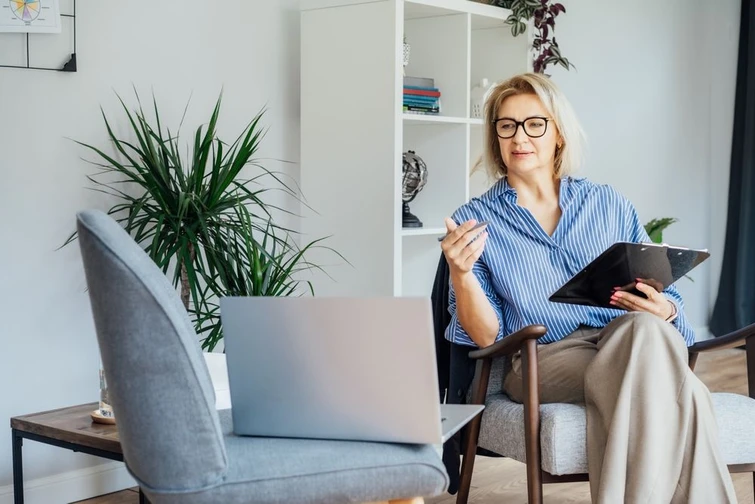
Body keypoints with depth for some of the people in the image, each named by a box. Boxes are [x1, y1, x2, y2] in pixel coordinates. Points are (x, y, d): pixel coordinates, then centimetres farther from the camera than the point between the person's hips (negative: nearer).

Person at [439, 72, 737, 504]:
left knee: (647, 330, -36)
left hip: (628, 340, 3)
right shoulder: (475, 222, 9)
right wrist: (461, 274, -16)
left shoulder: (608, 204, 17)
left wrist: (663, 310, -10)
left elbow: (665, 300, 15)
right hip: (542, 359, -3)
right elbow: (485, 337, 2)